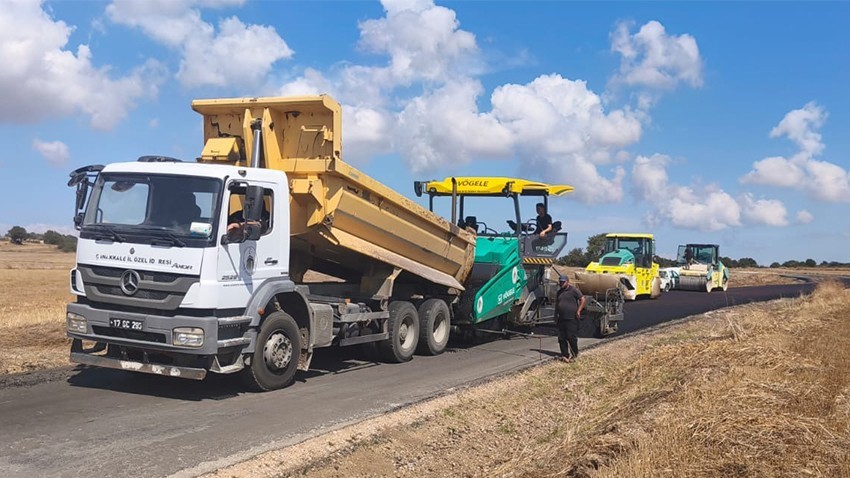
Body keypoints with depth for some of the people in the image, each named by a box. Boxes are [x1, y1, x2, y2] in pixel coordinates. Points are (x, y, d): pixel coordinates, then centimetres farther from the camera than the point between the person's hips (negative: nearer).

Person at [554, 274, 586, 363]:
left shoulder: (573, 290, -5)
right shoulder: (559, 292, 16)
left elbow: (582, 299, -7)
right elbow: (557, 303, 25)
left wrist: (578, 311, -13)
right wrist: (556, 315, 21)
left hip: (572, 319, -7)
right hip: (561, 319, 7)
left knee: (571, 337, -6)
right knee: (561, 338, 5)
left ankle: (574, 354, 10)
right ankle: (565, 355, 13)